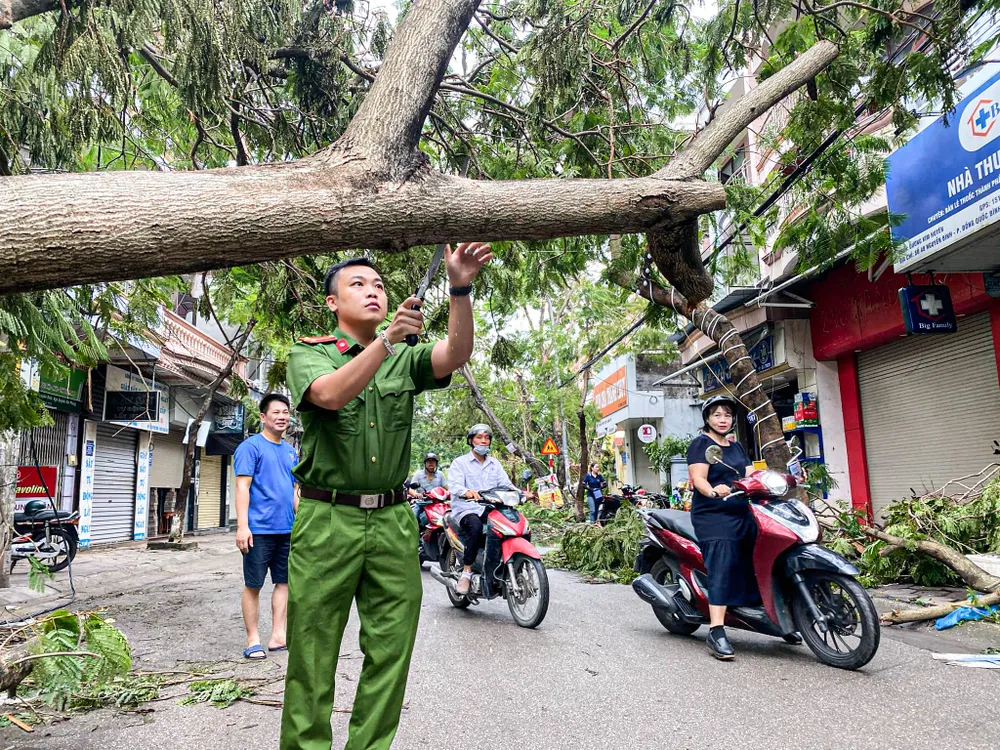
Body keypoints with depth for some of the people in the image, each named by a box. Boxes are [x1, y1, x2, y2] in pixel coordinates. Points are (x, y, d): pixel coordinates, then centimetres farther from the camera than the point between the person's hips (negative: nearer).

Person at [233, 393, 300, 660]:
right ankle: (253, 640, 14)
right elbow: (242, 487, -12)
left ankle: (278, 636, 18)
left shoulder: (290, 451, 15)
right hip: (259, 529, -7)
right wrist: (242, 526, -19)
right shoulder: (251, 447, -6)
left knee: (284, 581, 9)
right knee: (253, 585, 4)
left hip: (287, 529, 7)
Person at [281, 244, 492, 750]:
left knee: (391, 652, 8)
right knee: (312, 655, 5)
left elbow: (456, 354, -8)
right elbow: (331, 394, -19)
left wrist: (460, 289, -22)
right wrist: (387, 338, -30)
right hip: (328, 519, -3)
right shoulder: (309, 353, 4)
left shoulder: (405, 358, 13)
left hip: (393, 521, 3)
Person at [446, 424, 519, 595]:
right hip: (467, 509, -4)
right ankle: (466, 572, -27)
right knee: (476, 526, -38)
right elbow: (454, 485, -13)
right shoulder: (460, 462, 5)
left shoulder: (495, 464, 21)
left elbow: (505, 484, 8)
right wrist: (467, 492, -36)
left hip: (490, 509, 5)